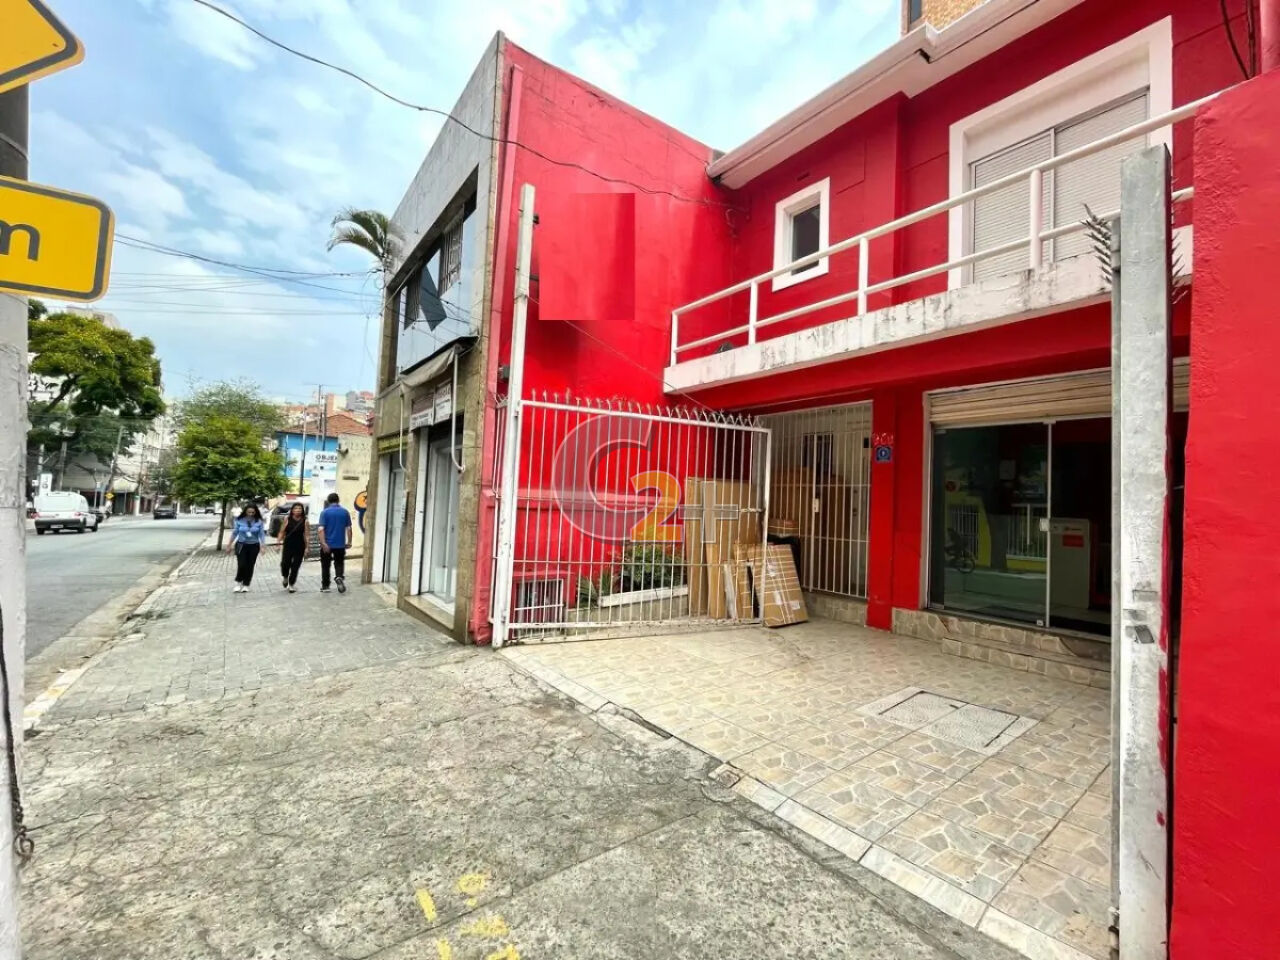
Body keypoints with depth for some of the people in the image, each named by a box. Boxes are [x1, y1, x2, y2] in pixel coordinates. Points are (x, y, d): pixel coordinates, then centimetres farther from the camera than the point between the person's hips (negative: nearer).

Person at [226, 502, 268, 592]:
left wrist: (263, 546, -15)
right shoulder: (239, 520, -5)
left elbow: (262, 534, -6)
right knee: (241, 565, -9)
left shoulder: (259, 521, -6)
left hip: (254, 546, 1)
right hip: (241, 545, 0)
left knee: (250, 566, 5)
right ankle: (238, 583, 15)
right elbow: (234, 533, 4)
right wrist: (229, 545, 9)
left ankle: (246, 585, 20)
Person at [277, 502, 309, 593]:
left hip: (299, 547, 0)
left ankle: (292, 584, 18)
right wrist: (278, 543, -2)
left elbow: (307, 535, -2)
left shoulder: (304, 521, -1)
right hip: (288, 546, 0)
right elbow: (281, 532, 5)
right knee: (285, 564, -6)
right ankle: (285, 578, 27)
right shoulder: (287, 519, 1)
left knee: (295, 567, 3)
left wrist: (307, 547, -6)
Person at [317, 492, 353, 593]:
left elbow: (321, 529, -15)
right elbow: (348, 528, 1)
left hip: (327, 544, -1)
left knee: (326, 565, 11)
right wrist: (349, 541, 9)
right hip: (340, 544, 2)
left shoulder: (325, 512, -6)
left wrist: (323, 543, -18)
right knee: (339, 563, 15)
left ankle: (325, 586, 18)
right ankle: (339, 577, -12)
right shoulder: (345, 512, 0)